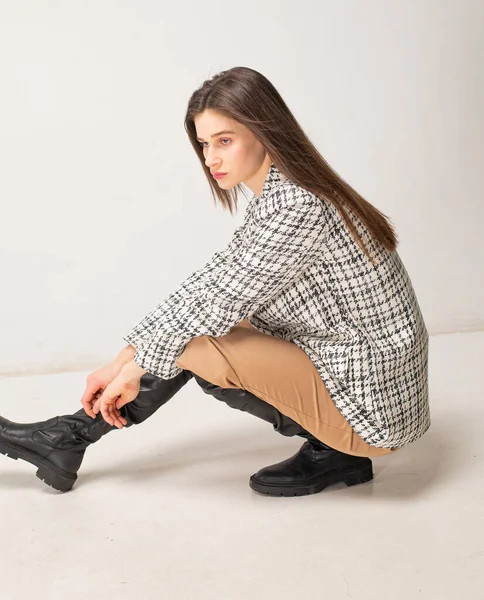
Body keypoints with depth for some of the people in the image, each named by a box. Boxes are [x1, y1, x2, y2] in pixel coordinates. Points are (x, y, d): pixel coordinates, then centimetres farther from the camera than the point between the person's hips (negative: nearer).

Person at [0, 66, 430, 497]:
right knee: (193, 325, 5)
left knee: (194, 343, -13)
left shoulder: (297, 207, -24)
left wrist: (136, 368, -6)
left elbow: (222, 299, -19)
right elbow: (210, 282, 3)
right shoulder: (273, 197, 5)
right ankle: (68, 440, 10)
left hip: (372, 398, -9)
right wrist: (124, 360, -1)